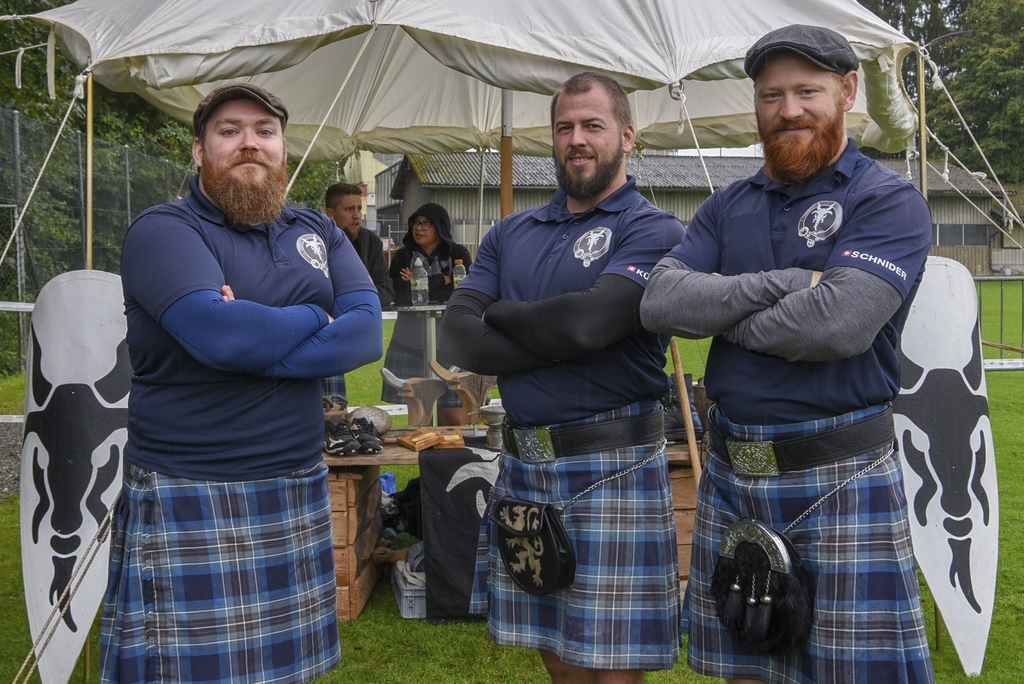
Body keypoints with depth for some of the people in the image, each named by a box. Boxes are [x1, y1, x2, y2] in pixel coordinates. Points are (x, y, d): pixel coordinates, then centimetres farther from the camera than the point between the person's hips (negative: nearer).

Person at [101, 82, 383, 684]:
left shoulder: (318, 233, 12)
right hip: (191, 503, -5)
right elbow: (216, 332, -23)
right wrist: (315, 319, -6)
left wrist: (252, 342, -15)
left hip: (300, 492, 5)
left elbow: (367, 332, -3)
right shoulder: (165, 230, -4)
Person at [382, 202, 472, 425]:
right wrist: (442, 281, -9)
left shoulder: (458, 254, 6)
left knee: (455, 418, -6)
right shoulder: (402, 256, 9)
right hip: (412, 344, 2)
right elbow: (400, 298, -4)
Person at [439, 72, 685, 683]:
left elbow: (589, 318, -22)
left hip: (610, 466, -5)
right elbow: (457, 336, -1)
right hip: (521, 464, 6)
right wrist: (557, 339, -15)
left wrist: (499, 317, -5)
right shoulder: (512, 233, 12)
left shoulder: (655, 231, -5)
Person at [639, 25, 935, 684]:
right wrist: (781, 284, -15)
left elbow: (841, 323, -23)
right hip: (730, 474, 5)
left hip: (840, 480, -5)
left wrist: (722, 316, -9)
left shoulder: (890, 201, -5)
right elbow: (660, 302, -6)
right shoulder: (727, 206, 10)